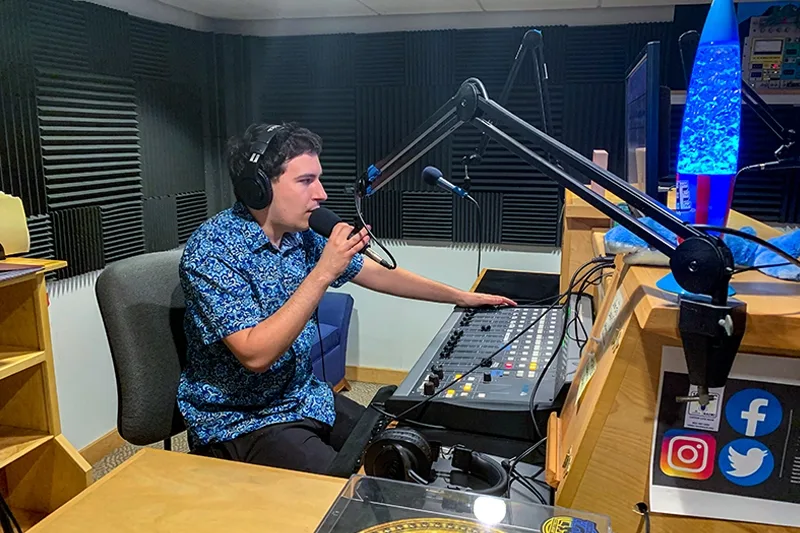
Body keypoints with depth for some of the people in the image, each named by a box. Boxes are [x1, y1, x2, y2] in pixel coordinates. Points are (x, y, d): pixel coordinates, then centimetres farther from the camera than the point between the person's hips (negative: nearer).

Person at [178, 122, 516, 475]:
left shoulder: (300, 236, 0)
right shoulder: (212, 250, -21)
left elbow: (375, 273, 11)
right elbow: (255, 354, -29)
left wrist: (461, 297, 15)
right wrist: (323, 273, -30)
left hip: (303, 397, 7)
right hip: (238, 421, -7)